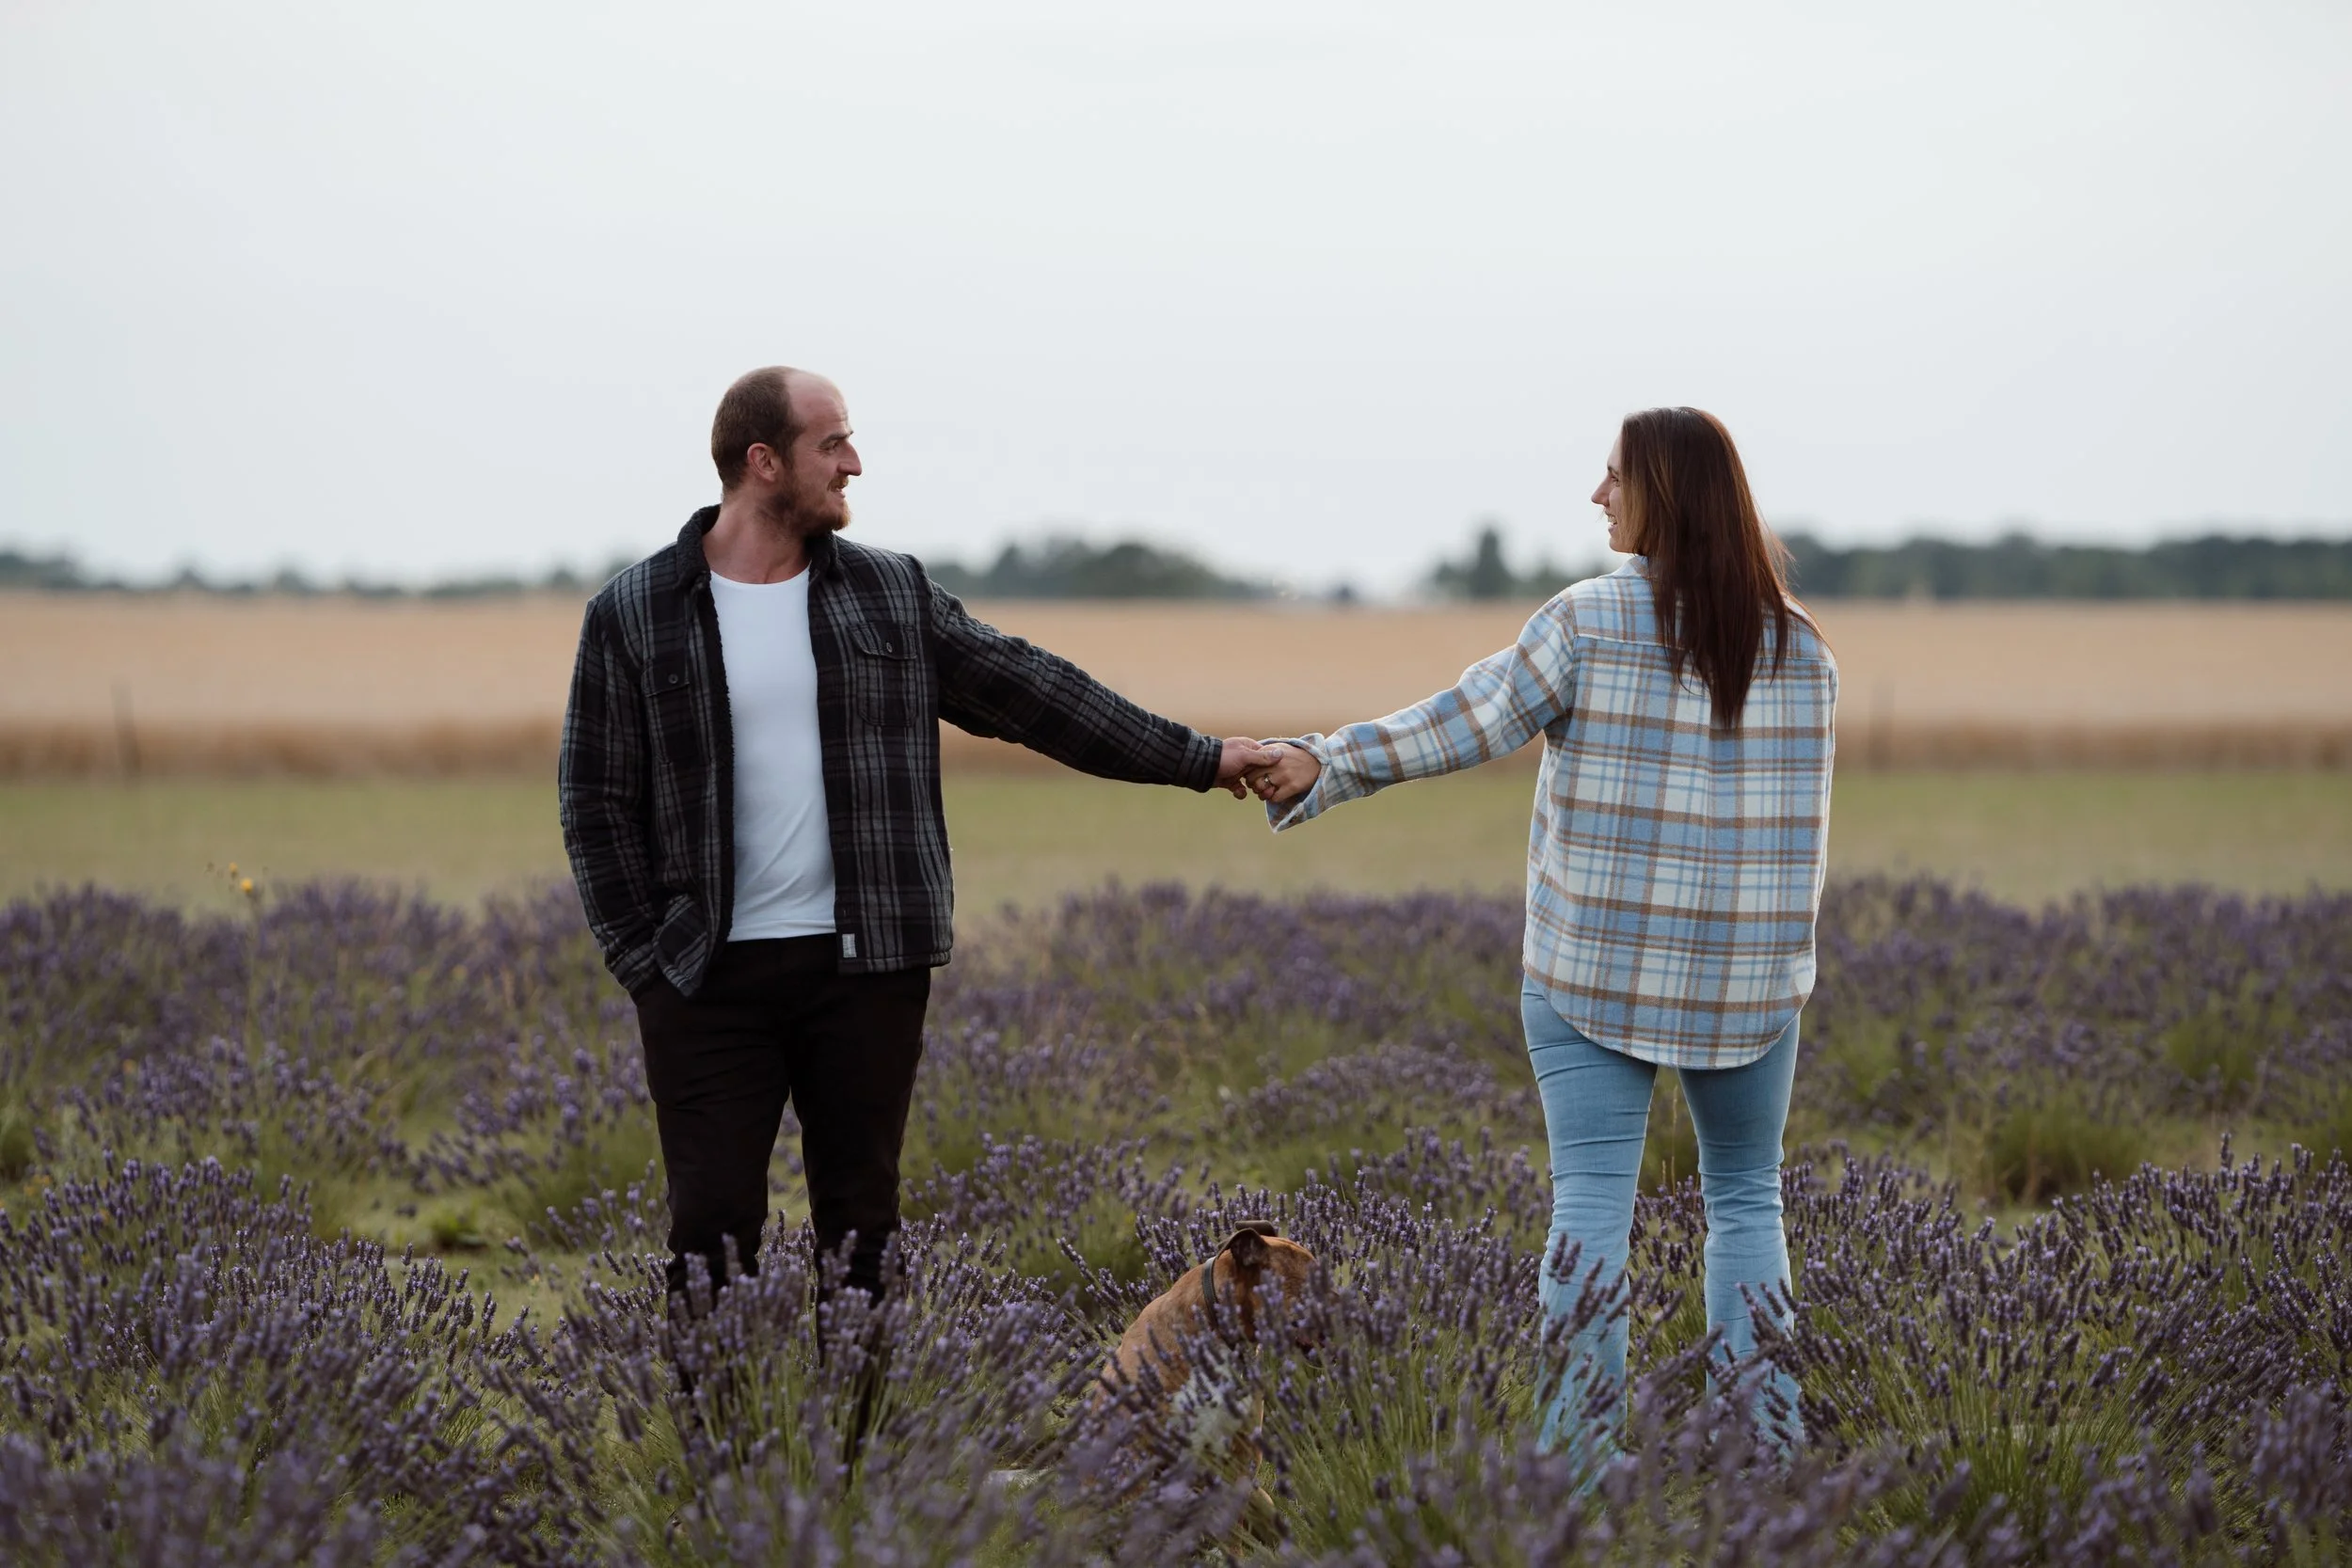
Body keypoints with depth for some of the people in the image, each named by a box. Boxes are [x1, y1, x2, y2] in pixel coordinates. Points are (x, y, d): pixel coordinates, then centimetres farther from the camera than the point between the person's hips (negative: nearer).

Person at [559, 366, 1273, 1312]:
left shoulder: (891, 595, 7)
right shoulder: (632, 616, 0)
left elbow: (1033, 694, 9)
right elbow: (598, 804, 1)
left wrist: (1197, 760, 6)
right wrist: (645, 961, -5)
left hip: (867, 964, 3)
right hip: (710, 977, -2)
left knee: (861, 1226, 7)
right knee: (713, 1231, -3)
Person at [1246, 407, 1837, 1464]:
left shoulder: (1592, 621, -9)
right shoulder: (1799, 646, 5)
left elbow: (1467, 724, -11)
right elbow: (1799, 813, 9)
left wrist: (1329, 767, -5)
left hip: (1599, 964, -3)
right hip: (1750, 974, 3)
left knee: (1590, 1202, -1)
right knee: (1745, 1197, 14)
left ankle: (1577, 1456, -4)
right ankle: (1766, 1452, 8)